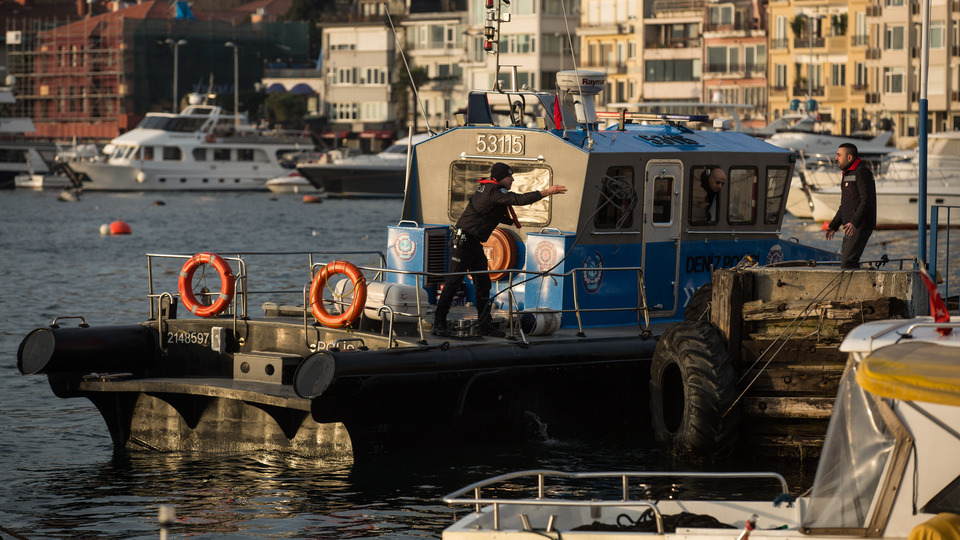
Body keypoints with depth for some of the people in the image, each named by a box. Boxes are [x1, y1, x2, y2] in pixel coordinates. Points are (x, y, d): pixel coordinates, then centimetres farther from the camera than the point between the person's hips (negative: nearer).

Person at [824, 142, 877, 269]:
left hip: (860, 226, -10)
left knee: (848, 263, -18)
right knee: (846, 261, 10)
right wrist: (833, 226, 22)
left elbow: (866, 200, -21)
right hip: (851, 226, 10)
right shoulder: (847, 174, 21)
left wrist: (854, 222, -30)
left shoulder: (862, 172, -11)